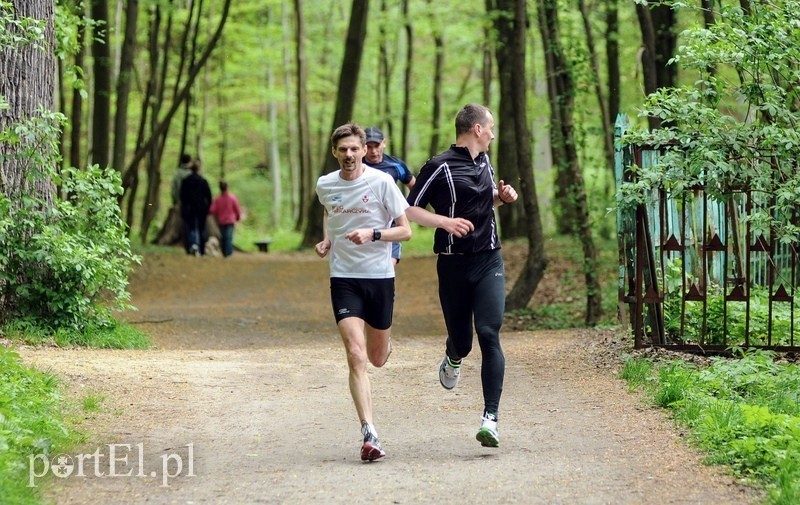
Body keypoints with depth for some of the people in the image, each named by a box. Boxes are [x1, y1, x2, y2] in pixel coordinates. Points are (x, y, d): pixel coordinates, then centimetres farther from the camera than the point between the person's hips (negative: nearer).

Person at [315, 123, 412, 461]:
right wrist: (327, 240, 7)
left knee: (378, 359, 12)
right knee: (356, 355, -15)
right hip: (343, 278, 1)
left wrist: (372, 234, -21)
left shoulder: (381, 182, -8)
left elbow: (405, 231, -5)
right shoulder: (324, 186, 3)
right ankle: (369, 435, -18)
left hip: (380, 276, -1)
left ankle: (384, 340, 51)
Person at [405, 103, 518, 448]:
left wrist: (502, 196, 11)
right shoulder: (440, 167, -7)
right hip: (454, 265, -3)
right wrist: (445, 221, -21)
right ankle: (453, 359, 46)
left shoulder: (484, 162, 14)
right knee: (461, 340, 5)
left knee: (489, 334, -13)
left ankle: (490, 417, -17)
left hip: (489, 262, 3)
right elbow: (409, 210, -8)